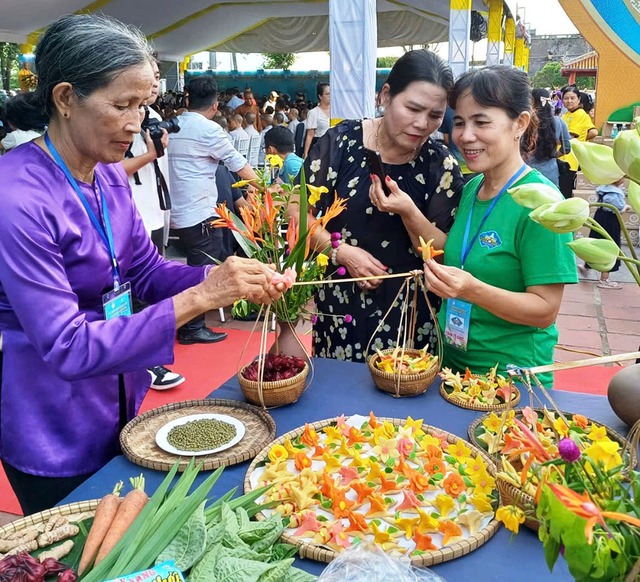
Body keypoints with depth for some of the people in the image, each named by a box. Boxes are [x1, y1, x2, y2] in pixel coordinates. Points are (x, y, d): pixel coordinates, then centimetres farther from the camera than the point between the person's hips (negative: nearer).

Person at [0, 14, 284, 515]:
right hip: (55, 439, -7)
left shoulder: (110, 174, -4)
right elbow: (66, 349, -29)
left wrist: (222, 280, -16)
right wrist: (196, 299, -34)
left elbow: (147, 270, 2)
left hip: (118, 407, 7)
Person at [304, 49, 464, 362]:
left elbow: (444, 254, -7)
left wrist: (409, 211, -24)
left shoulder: (441, 165, -6)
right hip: (340, 307, 0)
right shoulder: (340, 142, -7)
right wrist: (342, 251, -17)